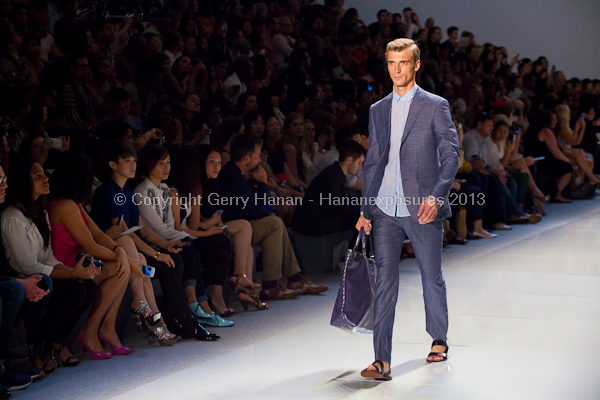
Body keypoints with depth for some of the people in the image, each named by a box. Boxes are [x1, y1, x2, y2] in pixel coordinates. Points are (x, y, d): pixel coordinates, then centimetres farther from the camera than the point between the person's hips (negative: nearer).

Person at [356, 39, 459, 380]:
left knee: (432, 278, 11)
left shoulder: (435, 106, 0)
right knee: (385, 280, -6)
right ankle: (382, 361, -9)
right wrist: (366, 209, 11)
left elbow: (451, 154, -5)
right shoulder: (378, 110, 14)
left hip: (423, 208, -3)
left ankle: (439, 340, 35)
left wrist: (436, 196, -19)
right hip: (386, 210, 3)